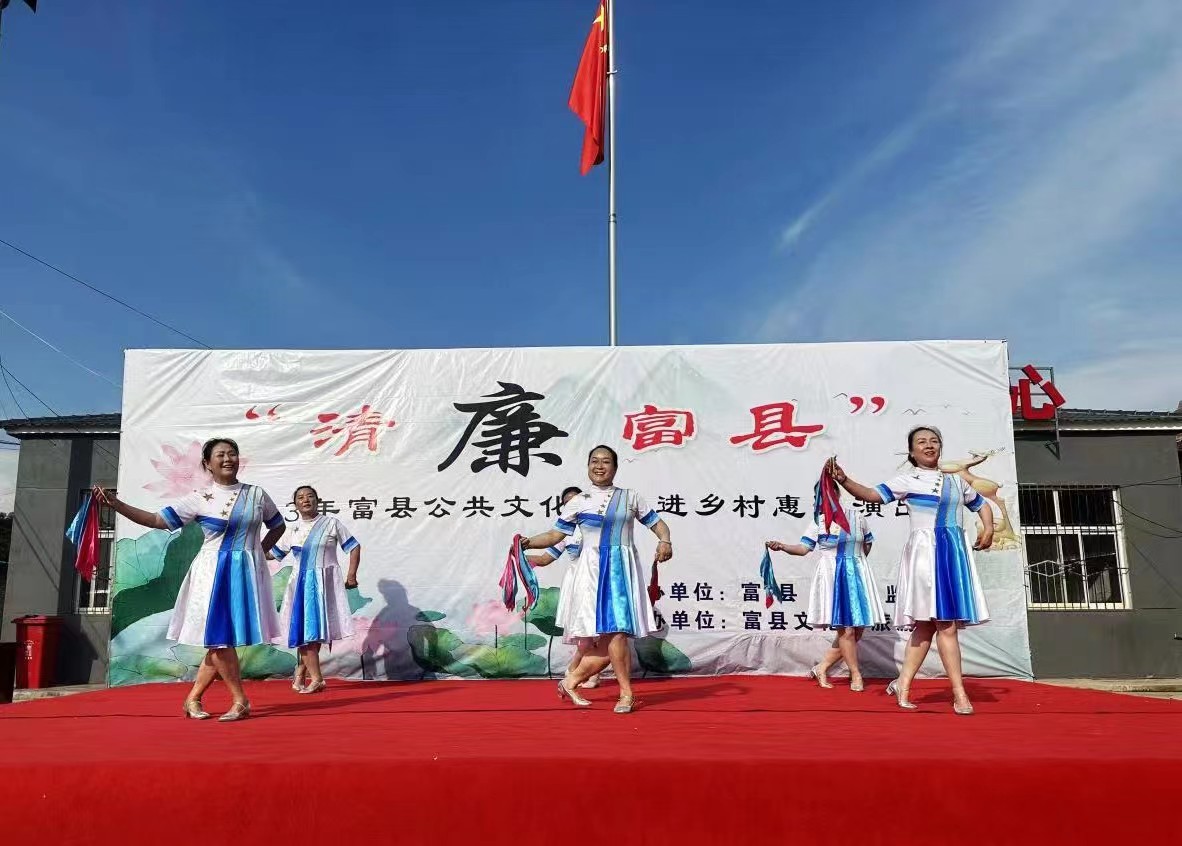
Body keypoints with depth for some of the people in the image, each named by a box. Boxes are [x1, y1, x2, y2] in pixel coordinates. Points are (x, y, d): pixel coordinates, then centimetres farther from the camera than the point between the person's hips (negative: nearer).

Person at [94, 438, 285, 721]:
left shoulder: (256, 494, 4)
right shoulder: (199, 499, 0)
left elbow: (278, 525, 17)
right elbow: (157, 520, -4)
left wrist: (260, 552, 5)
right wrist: (115, 503, -11)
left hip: (246, 572, 1)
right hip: (213, 573, -1)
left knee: (222, 639, 3)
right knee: (219, 638, -5)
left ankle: (193, 698, 17)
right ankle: (241, 702, 5)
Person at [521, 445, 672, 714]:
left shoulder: (630, 498, 11)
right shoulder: (578, 502, 7)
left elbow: (657, 523, 14)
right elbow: (555, 535, 8)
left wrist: (664, 541, -6)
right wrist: (528, 542, -7)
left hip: (623, 569, 2)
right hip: (593, 571, -2)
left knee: (614, 632, -5)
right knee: (613, 632, -9)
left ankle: (571, 682, 12)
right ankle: (626, 693, 7)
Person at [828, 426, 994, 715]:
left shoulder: (956, 481, 19)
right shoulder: (907, 479, 2)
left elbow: (982, 504, 31)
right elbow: (872, 495, -8)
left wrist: (988, 528, 10)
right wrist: (844, 480, -24)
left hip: (956, 554, 6)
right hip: (927, 553, -6)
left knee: (927, 624, 4)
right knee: (945, 623, -10)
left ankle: (902, 685, 11)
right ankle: (960, 694, -5)